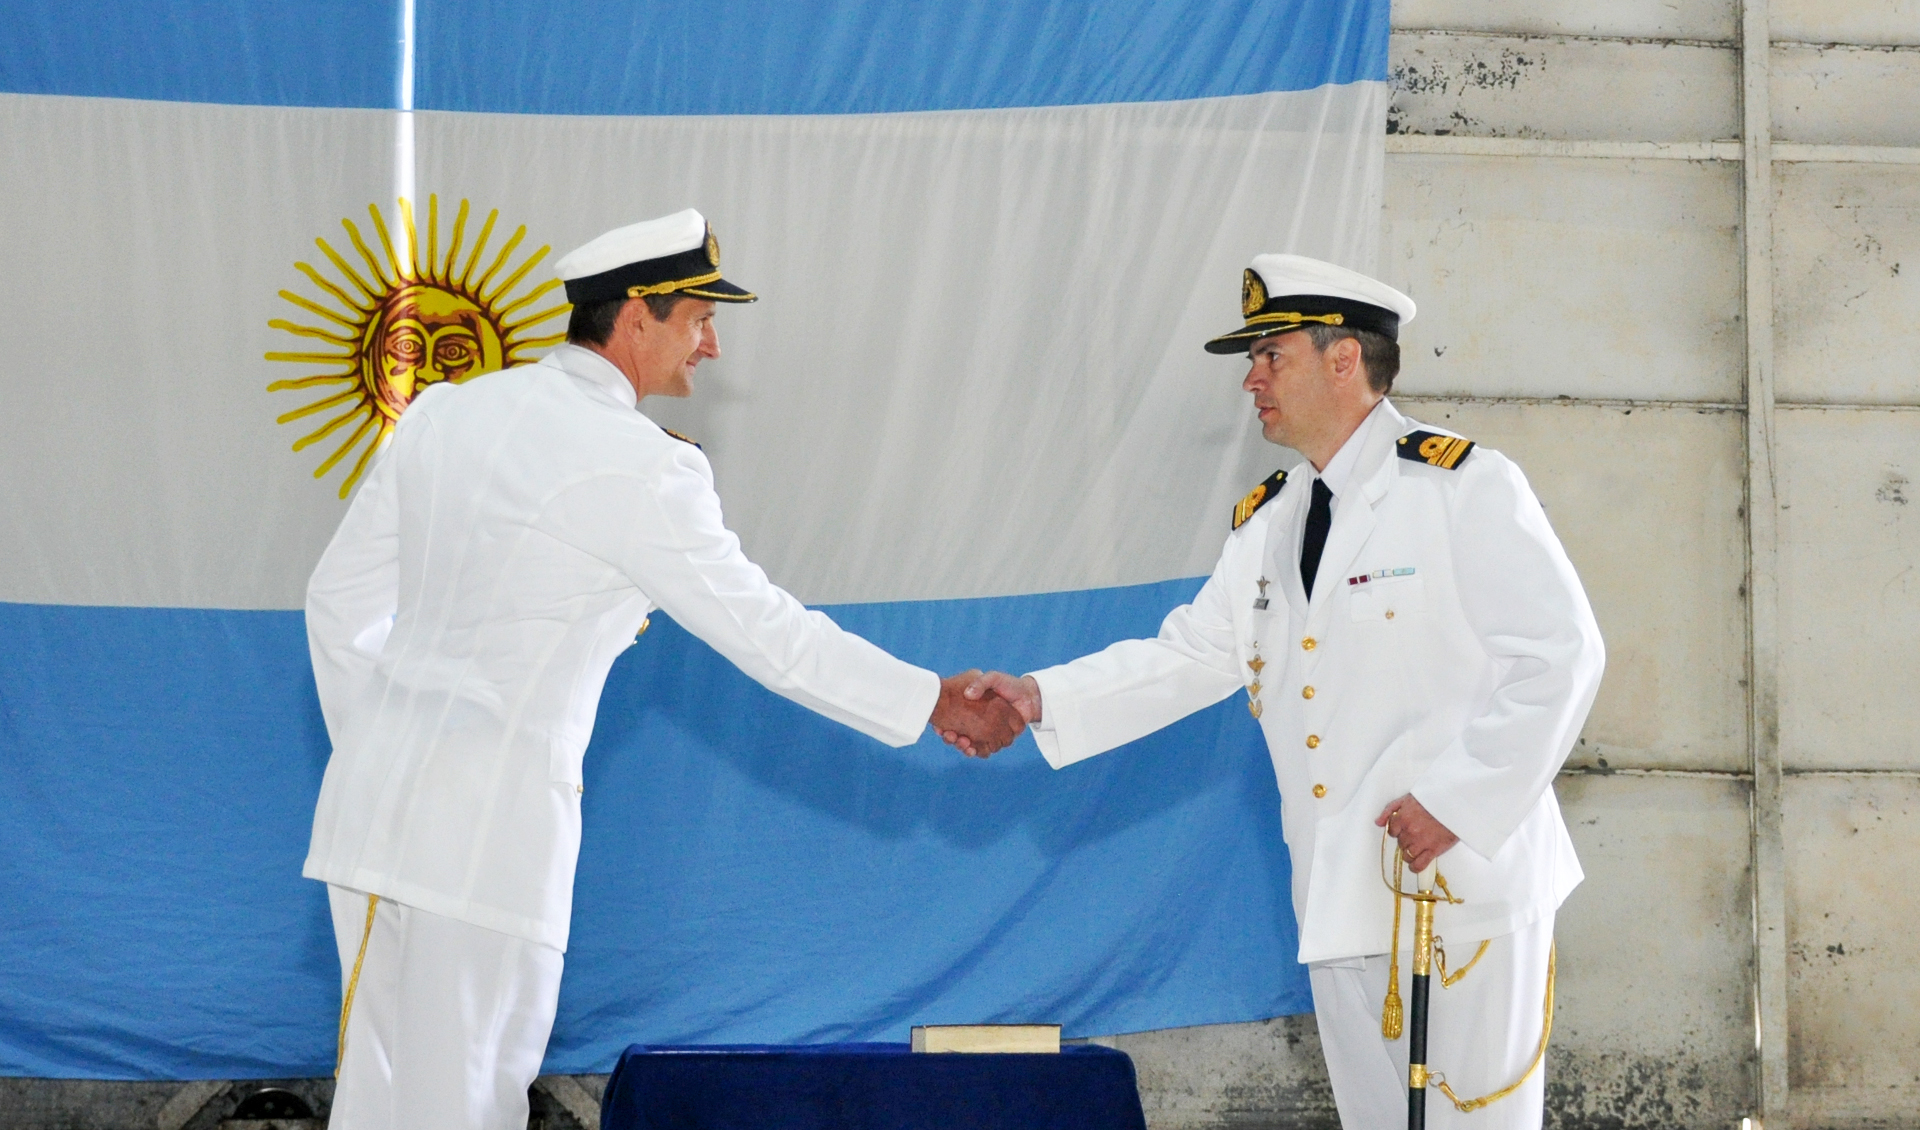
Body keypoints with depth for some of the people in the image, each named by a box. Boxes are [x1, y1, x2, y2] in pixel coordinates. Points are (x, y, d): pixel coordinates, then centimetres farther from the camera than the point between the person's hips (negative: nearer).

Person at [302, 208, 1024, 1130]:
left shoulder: (446, 412, 10)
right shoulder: (634, 466, -11)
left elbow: (340, 596, 15)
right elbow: (763, 630, -7)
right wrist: (933, 704, 1)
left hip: (373, 800, 7)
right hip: (485, 826, -7)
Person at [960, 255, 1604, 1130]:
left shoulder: (1464, 487, -8)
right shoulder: (1263, 525, 15)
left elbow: (1559, 655, -13)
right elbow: (1192, 656, 13)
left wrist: (1456, 801, -17)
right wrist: (1043, 697, 1)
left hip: (1463, 884, -7)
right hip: (1342, 896, 7)